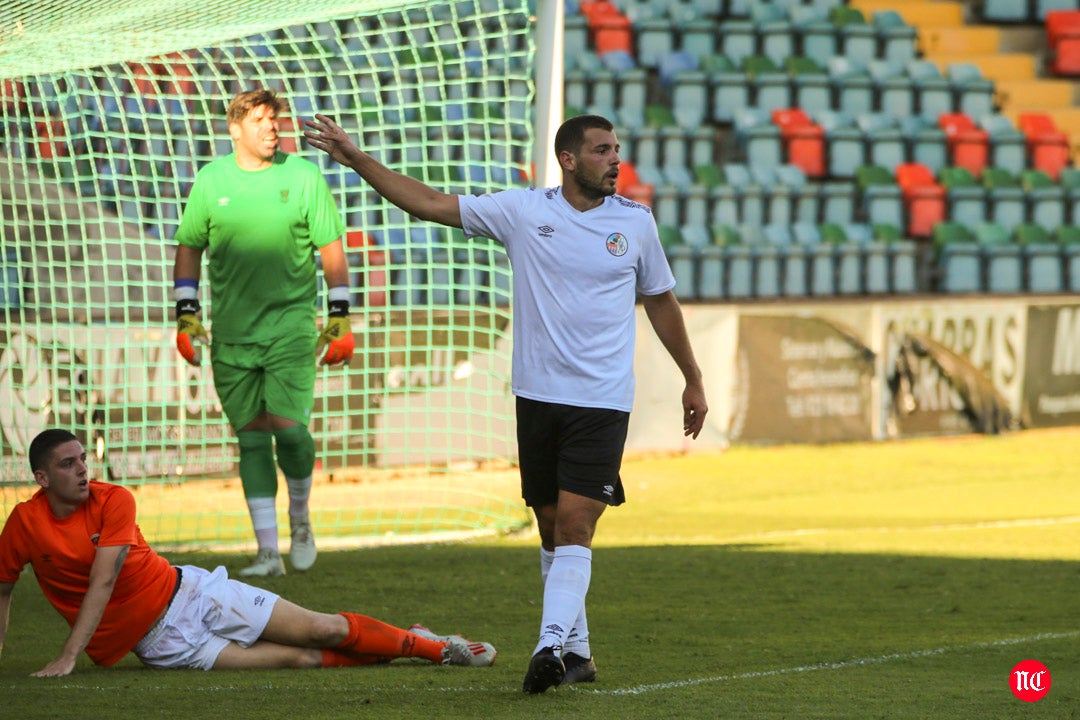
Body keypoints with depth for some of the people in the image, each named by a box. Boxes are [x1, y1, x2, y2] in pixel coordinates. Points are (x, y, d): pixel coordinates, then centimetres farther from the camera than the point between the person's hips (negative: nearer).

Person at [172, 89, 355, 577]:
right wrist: (186, 314, 6)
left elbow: (332, 249, 5)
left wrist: (340, 317, 1)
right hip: (231, 331, 2)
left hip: (291, 324, -2)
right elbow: (189, 247, 14)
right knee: (251, 437, 1)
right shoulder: (212, 180, 6)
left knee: (289, 427, -13)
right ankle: (268, 551, 4)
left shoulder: (303, 176, 1)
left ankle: (300, 518, 14)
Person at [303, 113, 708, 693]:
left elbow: (660, 301, 18)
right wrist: (356, 159, -3)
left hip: (601, 402, -2)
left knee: (574, 526, -14)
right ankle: (578, 652, 17)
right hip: (537, 396, 2)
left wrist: (692, 379, 22)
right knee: (552, 530, 7)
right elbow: (428, 203, 3)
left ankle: (552, 646, -23)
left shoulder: (635, 222, 4)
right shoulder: (522, 211, 1)